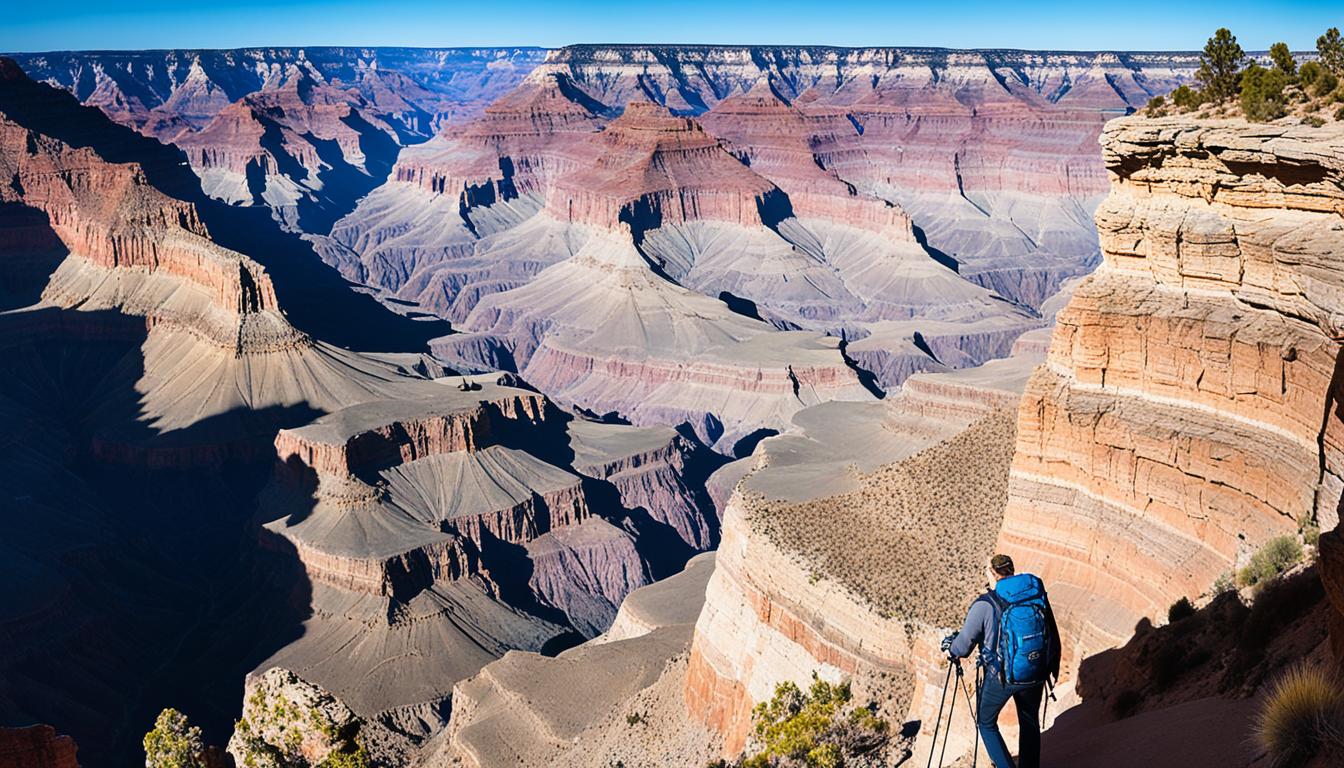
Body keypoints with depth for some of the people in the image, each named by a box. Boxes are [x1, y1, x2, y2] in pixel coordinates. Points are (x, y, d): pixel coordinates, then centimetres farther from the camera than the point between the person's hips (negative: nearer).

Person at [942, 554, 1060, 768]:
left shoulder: (984, 605, -17)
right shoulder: (1038, 592, -5)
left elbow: (965, 643, -8)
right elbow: (1052, 633, 6)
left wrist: (950, 649, 15)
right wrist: (1053, 667, 21)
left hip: (1002, 678, -4)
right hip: (1036, 675, 4)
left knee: (986, 722, 20)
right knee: (1029, 723, 26)